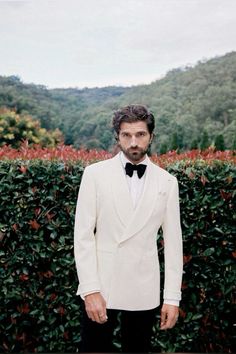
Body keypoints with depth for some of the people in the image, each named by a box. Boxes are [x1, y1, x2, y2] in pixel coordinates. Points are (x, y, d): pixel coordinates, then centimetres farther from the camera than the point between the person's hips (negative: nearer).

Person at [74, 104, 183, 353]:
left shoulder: (167, 182, 1)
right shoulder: (95, 174, -4)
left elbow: (173, 242, 3)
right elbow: (83, 234, -6)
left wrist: (172, 298, 1)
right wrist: (90, 289, -11)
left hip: (144, 292, 2)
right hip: (101, 288, -1)